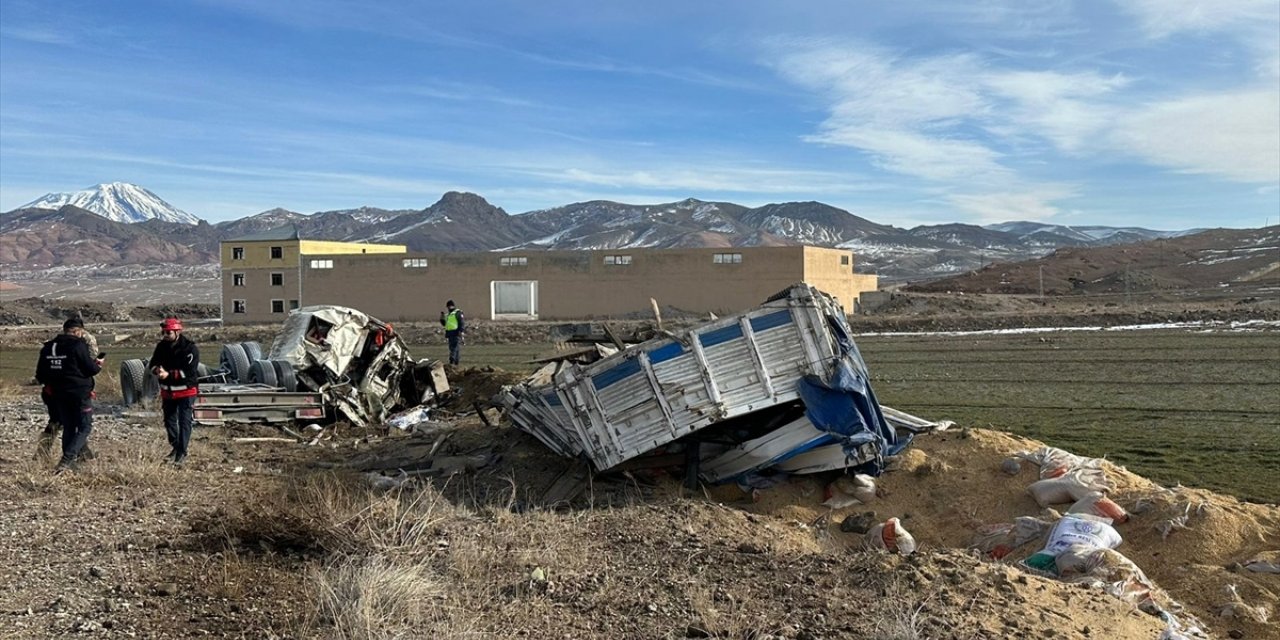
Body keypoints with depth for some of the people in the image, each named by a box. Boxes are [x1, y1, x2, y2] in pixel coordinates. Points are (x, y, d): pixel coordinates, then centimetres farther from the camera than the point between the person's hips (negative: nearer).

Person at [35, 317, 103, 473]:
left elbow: (40, 375, 12)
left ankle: (69, 462, 17)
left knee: (68, 428, 16)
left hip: (59, 394, 7)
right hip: (80, 392, -6)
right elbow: (90, 369, -12)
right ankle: (67, 459, -15)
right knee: (85, 427, 1)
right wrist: (98, 365, 9)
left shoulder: (48, 347, 7)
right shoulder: (78, 345, -13)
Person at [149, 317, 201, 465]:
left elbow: (189, 371, -24)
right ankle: (175, 447, 32)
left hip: (186, 391, -6)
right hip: (167, 390, 7)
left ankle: (182, 452, -1)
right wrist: (158, 369, -19)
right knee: (169, 421, 16)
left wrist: (169, 374, -30)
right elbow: (153, 363, 5)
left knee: (184, 422, -6)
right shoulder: (161, 346, 2)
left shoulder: (190, 348, -17)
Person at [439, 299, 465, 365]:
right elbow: (445, 323, 27)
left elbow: (462, 322, -12)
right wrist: (442, 318, 9)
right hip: (450, 333, 9)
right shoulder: (448, 314, 23)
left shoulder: (458, 312, -4)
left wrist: (461, 331, -22)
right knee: (451, 347, 8)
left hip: (456, 333, -9)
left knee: (456, 347, -15)